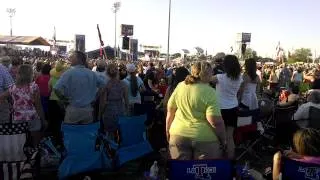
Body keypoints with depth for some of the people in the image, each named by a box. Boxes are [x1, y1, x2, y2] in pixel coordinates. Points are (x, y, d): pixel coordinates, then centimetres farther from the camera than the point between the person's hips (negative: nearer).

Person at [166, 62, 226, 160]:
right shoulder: (209, 92, -13)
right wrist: (223, 139, -5)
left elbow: (170, 111, 9)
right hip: (204, 138, -4)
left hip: (179, 135, 4)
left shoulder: (180, 86, 3)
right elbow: (215, 121, -18)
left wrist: (168, 131, 19)